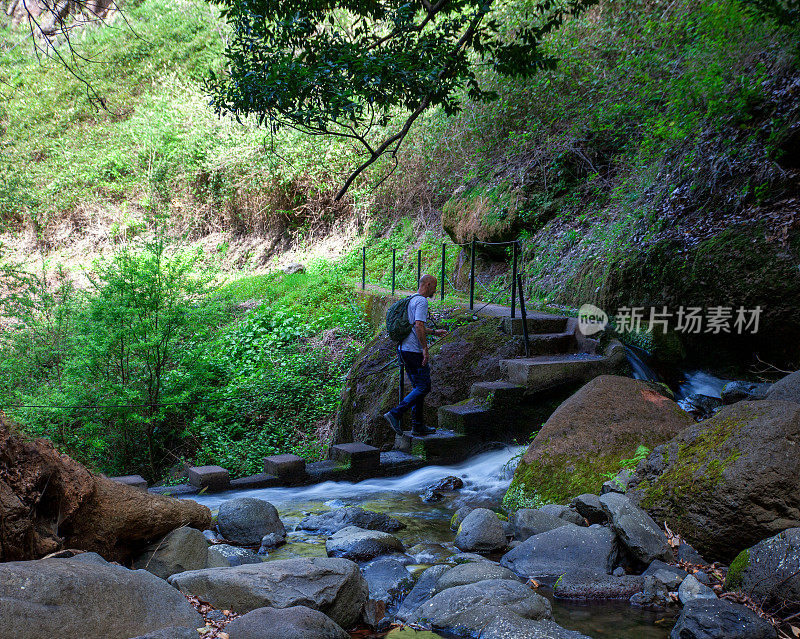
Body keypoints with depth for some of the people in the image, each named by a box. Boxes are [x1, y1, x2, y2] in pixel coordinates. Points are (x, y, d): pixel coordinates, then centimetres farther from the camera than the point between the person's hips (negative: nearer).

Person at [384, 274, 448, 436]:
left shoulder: (410, 300, 19)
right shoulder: (421, 301, -12)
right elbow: (419, 326, -23)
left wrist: (434, 332, 36)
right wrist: (425, 348, -21)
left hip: (403, 349, 10)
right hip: (414, 350, -10)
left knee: (418, 387, 13)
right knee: (423, 387, -5)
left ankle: (418, 426, 14)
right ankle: (395, 414, -12)